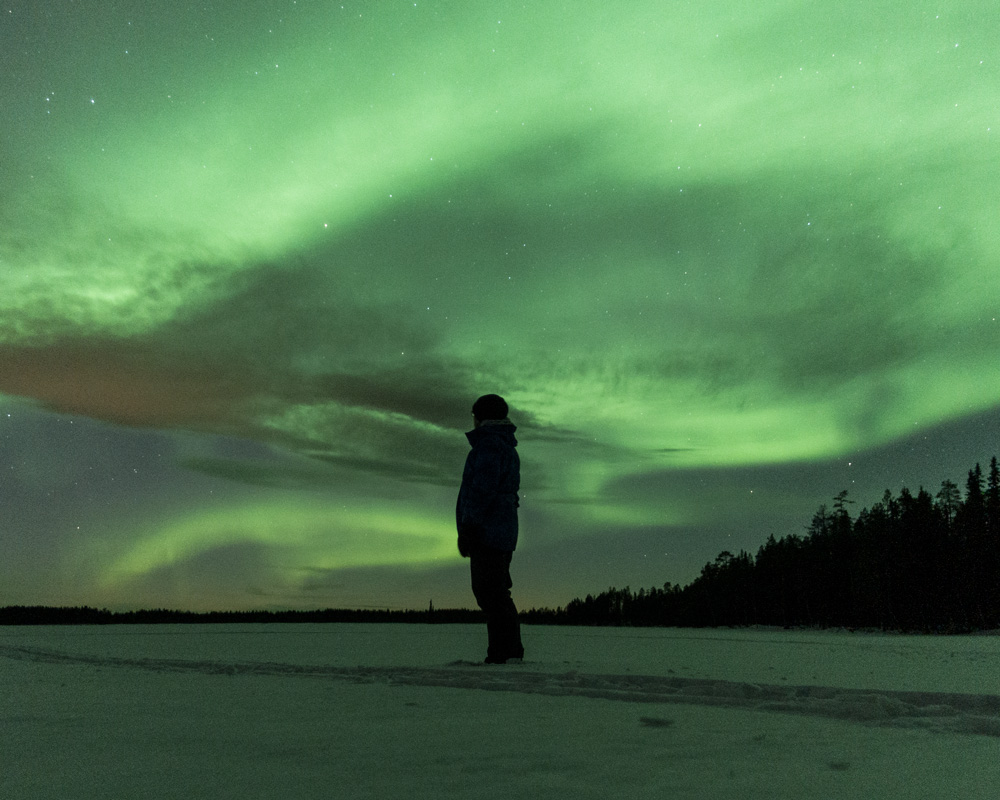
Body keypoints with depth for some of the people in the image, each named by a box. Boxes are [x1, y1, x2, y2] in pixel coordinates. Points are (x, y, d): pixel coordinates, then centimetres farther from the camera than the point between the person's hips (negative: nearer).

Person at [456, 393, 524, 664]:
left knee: (490, 594, -10)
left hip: (487, 531, -10)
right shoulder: (507, 449, 22)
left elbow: (483, 489, -20)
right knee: (496, 593, 13)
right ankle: (513, 652, 16)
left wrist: (466, 528, -20)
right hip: (503, 533, 10)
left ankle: (500, 656, -10)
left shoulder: (489, 445, -10)